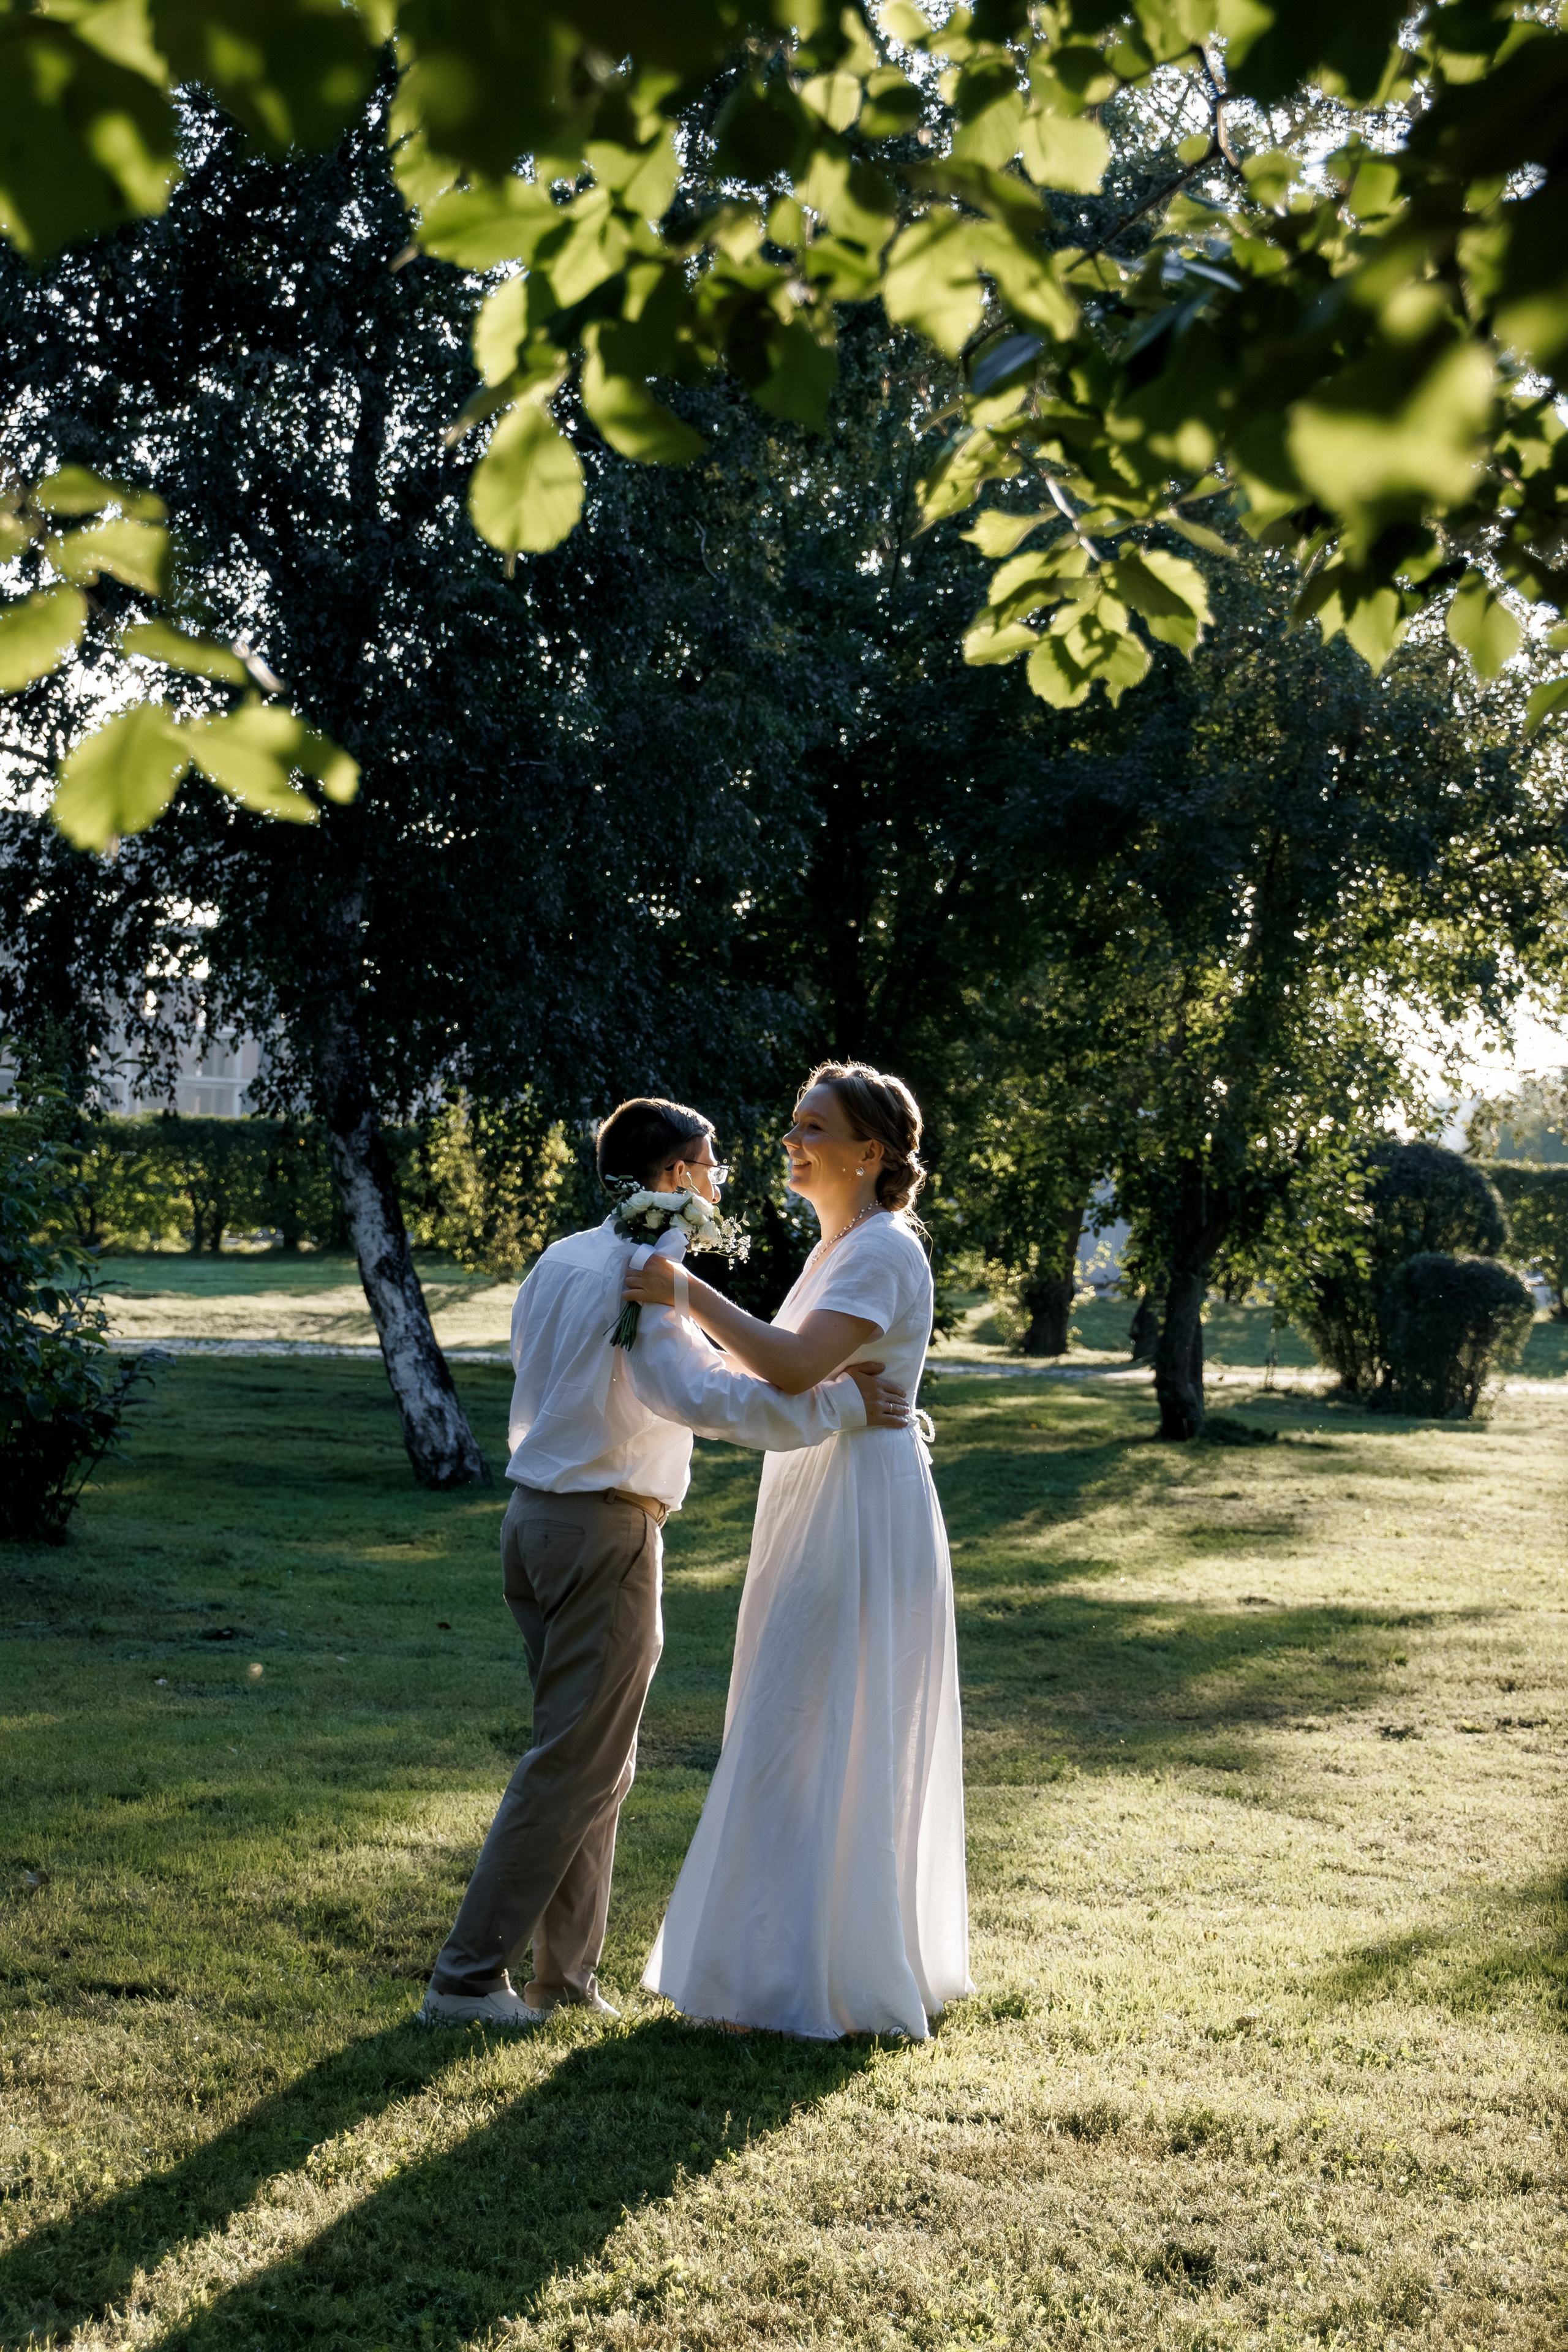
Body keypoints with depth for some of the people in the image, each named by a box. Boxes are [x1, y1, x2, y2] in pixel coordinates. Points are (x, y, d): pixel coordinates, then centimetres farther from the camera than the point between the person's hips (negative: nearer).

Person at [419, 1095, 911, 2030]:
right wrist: (845, 1406, -23)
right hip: (605, 1531, -9)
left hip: (539, 1516, 9)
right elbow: (706, 1395, -28)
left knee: (598, 1756, 15)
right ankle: (468, 1977, 0)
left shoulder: (561, 1261, 12)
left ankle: (566, 1970, 20)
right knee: (577, 1763, -3)